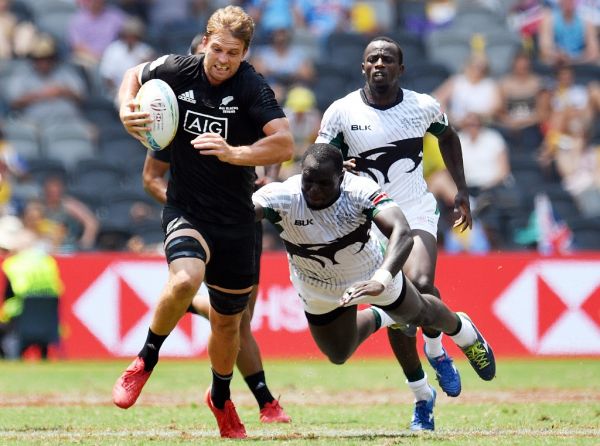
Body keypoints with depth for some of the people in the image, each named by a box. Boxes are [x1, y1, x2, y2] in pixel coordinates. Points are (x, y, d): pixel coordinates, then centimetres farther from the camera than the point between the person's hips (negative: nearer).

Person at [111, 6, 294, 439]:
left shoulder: (252, 87, -13)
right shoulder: (178, 70, -5)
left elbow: (284, 144, -22)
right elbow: (135, 76, 16)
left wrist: (233, 153, -35)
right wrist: (127, 110, -3)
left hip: (236, 220, 0)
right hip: (185, 210, 0)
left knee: (228, 322, 14)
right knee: (185, 279, -32)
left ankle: (221, 398, 43)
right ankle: (146, 359, -7)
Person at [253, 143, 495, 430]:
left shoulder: (361, 191, -39)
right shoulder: (281, 197, -38)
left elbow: (402, 233, -54)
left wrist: (380, 281, -70)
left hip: (371, 274, -1)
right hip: (319, 293, 1)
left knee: (419, 314, 24)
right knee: (339, 355, 22)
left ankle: (460, 330, 60)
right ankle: (376, 319, 54)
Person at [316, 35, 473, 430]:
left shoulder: (423, 107, -4)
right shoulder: (342, 112, -9)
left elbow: (447, 137, 17)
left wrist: (462, 190, 13)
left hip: (417, 212, 0)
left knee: (421, 284, -26)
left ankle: (436, 350, 4)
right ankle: (422, 396, 14)